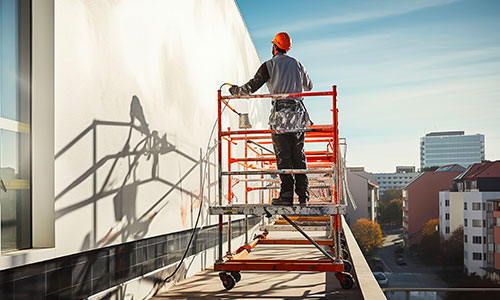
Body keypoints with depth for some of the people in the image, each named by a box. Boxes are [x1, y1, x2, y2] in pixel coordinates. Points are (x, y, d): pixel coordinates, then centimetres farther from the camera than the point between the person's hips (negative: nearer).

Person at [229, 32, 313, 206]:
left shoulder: (269, 65, -2)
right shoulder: (297, 64, 13)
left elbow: (251, 87, -5)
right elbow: (309, 87, 26)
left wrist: (236, 90, 13)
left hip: (280, 115, -4)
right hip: (298, 113, 4)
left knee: (283, 156, -1)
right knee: (298, 155, 9)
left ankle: (287, 195, -5)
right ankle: (303, 195, 9)